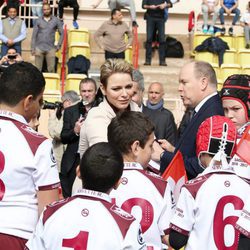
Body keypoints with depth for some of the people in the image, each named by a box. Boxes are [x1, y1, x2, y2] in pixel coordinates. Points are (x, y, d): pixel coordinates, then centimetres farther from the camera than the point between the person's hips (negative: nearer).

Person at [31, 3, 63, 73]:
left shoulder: (56, 20, 4)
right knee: (37, 69, 1)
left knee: (51, 69, -3)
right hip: (39, 48, 0)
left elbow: (62, 33, 9)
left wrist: (58, 46, 2)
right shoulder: (38, 21, 5)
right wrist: (33, 48, -1)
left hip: (50, 49, 0)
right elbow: (34, 35, 5)